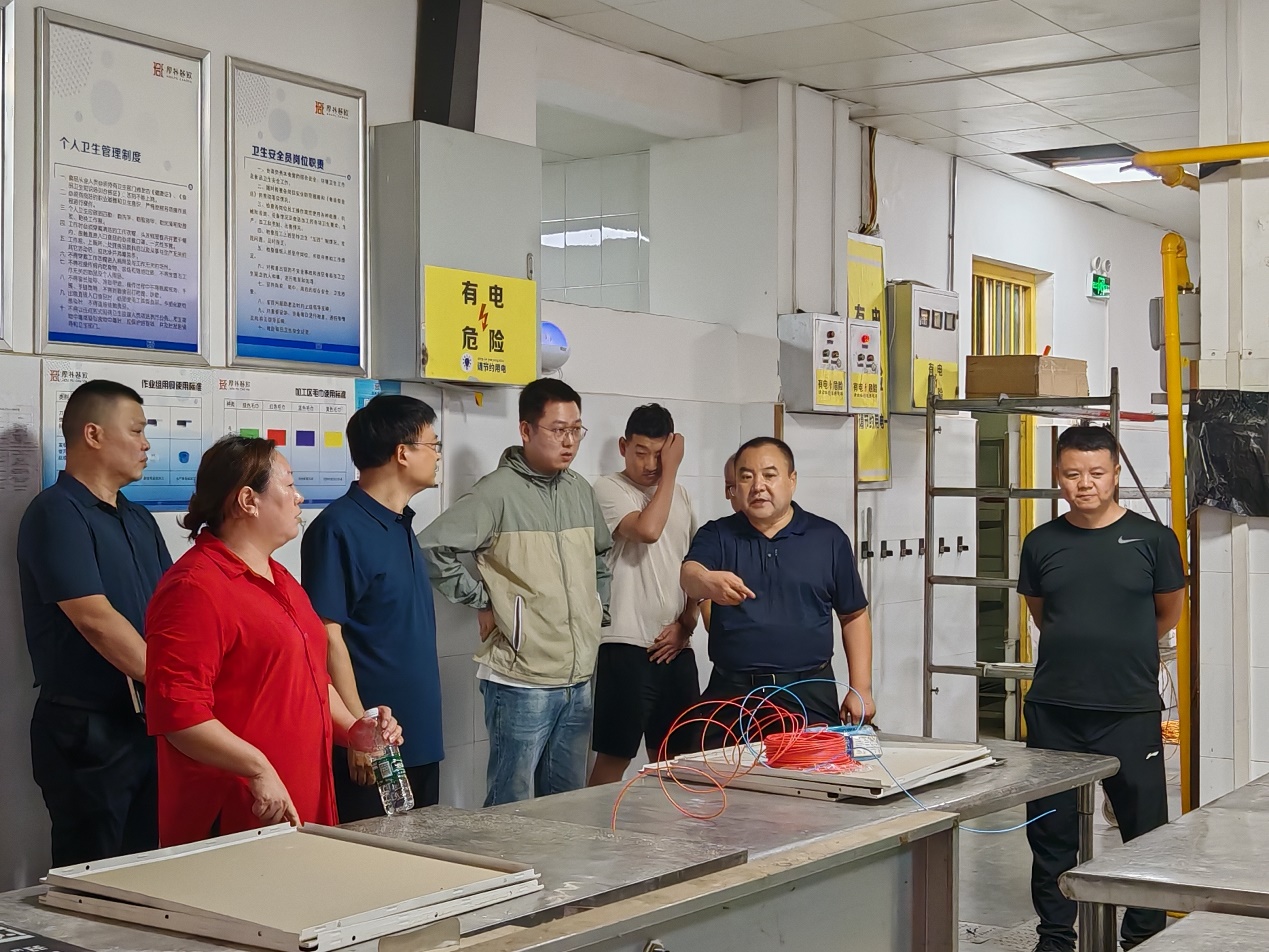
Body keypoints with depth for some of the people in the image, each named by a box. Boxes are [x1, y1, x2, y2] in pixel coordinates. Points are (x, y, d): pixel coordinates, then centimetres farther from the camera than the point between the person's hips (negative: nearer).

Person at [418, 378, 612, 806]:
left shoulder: (581, 491, 11)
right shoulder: (498, 492, -11)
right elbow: (432, 548, -17)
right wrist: (482, 602, -11)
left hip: (578, 680, 7)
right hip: (521, 682, -7)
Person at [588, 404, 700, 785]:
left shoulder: (679, 494, 15)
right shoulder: (609, 489, -4)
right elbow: (647, 530, -22)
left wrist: (685, 624, 3)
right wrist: (671, 472, -10)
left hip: (676, 647, 6)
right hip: (626, 645, -6)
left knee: (672, 755, 12)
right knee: (614, 757, -5)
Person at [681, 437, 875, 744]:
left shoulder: (828, 538, 6)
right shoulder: (716, 536, 6)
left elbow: (854, 616, 10)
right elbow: (689, 574, -15)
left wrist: (861, 689, 3)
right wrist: (708, 582, -39)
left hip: (809, 697, 0)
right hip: (731, 696, 0)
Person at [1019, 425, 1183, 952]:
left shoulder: (1152, 538, -3)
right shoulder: (1042, 543, 4)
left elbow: (1167, 613, 11)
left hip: (1130, 711, -2)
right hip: (1053, 710, 2)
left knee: (1145, 830, 3)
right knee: (1051, 832, 10)